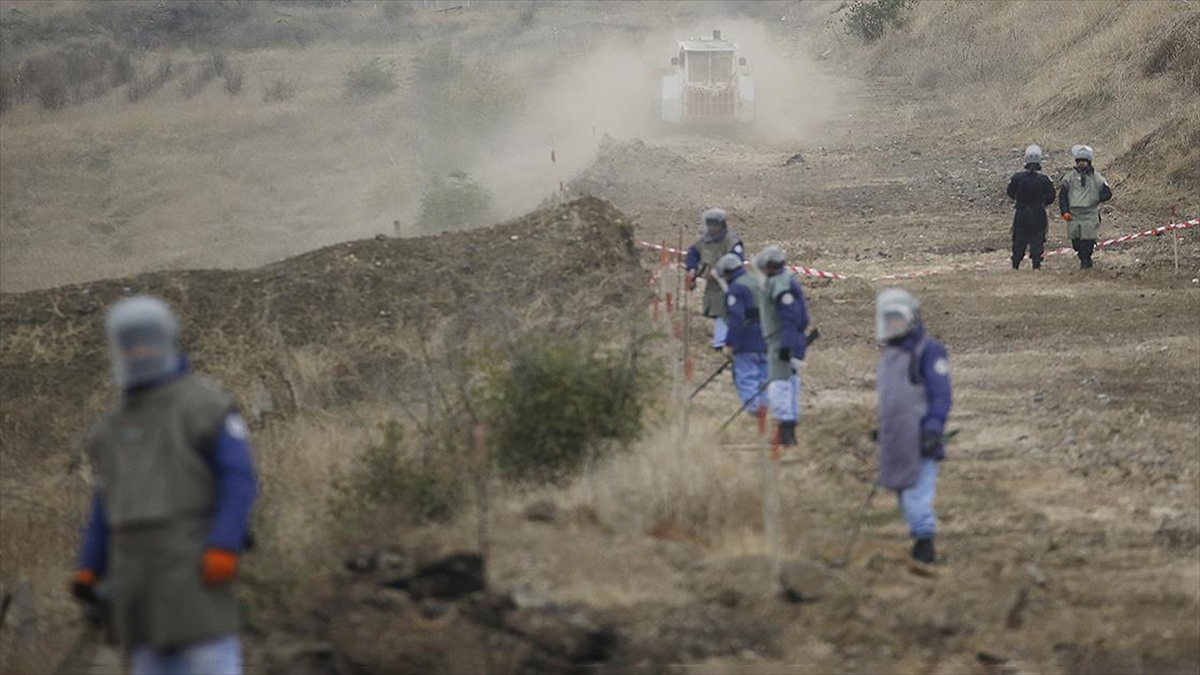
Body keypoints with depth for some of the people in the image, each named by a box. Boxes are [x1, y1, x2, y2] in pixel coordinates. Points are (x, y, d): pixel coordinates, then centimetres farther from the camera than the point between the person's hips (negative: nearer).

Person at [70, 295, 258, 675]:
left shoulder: (204, 403, -5)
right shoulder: (116, 424, 16)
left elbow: (240, 479, -11)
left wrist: (224, 547, -24)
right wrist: (88, 569, 11)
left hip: (193, 563, -7)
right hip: (140, 570, 7)